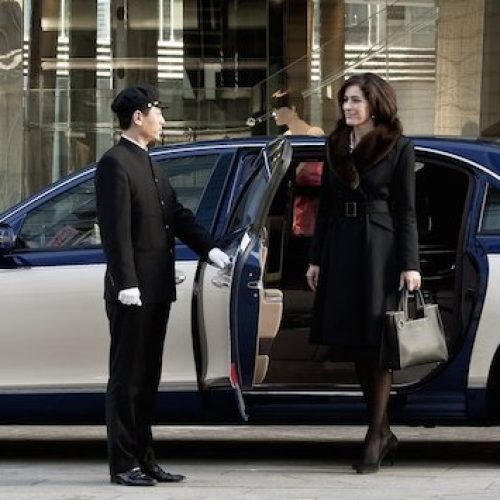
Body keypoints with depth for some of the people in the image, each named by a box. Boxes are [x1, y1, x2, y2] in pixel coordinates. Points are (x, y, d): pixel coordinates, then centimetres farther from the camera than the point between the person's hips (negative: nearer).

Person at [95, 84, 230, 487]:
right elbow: (116, 230, -17)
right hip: (132, 292, -9)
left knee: (147, 380, 12)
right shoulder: (116, 163, -11)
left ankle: (144, 460, 19)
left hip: (157, 289, 9)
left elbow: (178, 215, 17)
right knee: (126, 380, -2)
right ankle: (123, 464, 3)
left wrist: (209, 249, 4)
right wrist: (127, 284, -21)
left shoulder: (149, 165, 17)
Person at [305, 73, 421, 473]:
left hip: (380, 251, -5)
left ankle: (376, 437, 0)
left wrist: (410, 264, -10)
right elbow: (326, 205, 14)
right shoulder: (336, 146, 12)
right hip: (341, 251, 6)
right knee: (355, 346, 7)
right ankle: (384, 433, 18)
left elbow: (406, 211, -4)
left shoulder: (399, 147, -2)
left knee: (376, 344, -4)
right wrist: (317, 258, 11)